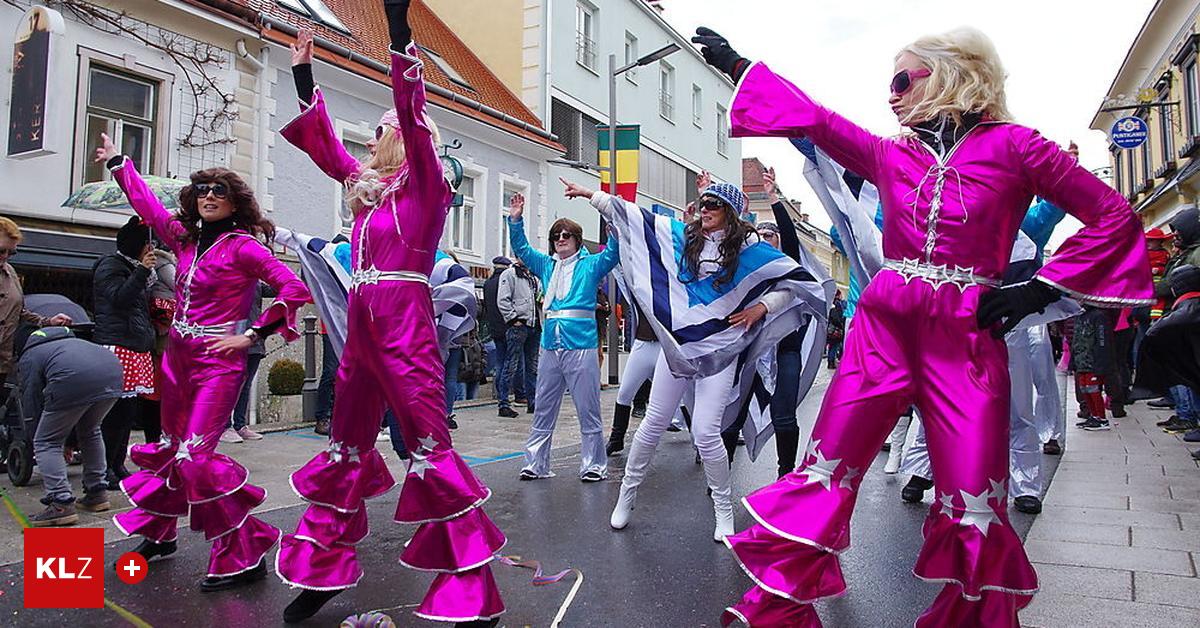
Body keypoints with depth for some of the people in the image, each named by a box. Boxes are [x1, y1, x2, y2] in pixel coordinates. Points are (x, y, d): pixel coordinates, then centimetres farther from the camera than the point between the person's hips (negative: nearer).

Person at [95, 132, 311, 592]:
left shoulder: (243, 246, -10)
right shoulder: (186, 238, 11)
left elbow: (294, 288, -19)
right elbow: (146, 204, 27)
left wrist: (250, 335, -15)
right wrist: (116, 162, 36)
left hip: (217, 363, -7)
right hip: (177, 358, 7)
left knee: (196, 455, -15)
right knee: (170, 447, 18)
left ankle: (244, 556, -8)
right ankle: (159, 534, 37)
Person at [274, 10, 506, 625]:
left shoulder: (425, 184, 1)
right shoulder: (367, 186, 20)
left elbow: (412, 112, -11)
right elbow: (323, 143, 30)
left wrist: (398, 27, -15)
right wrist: (303, 74, 32)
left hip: (406, 324, -8)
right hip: (362, 325, 8)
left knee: (428, 443, -11)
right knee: (347, 441, 13)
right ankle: (323, 568, 27)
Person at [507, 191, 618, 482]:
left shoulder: (590, 265, 5)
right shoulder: (547, 265, 17)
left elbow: (614, 252, -9)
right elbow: (521, 248, 21)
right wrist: (515, 220, 10)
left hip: (581, 346, -5)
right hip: (550, 346, 5)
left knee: (588, 411, 1)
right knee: (543, 410, 11)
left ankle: (593, 465, 11)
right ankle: (535, 464, 19)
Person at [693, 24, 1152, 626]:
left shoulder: (1013, 146, 4)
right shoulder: (888, 153, 13)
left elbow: (1114, 218, 6)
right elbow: (814, 119, 15)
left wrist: (1041, 288, -3)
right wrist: (734, 63, 17)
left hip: (968, 337, -2)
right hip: (883, 325, 3)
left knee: (974, 501, -2)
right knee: (826, 471, -1)